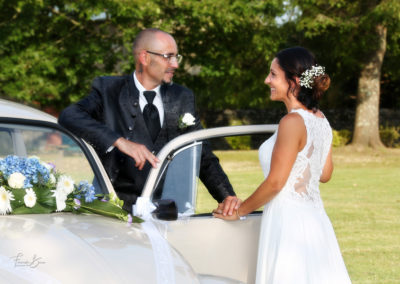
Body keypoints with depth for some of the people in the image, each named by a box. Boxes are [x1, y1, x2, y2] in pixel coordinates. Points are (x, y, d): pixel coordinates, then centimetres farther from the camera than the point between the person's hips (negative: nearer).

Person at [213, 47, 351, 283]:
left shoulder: (292, 122, -17)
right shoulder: (320, 119, 8)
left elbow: (275, 182, -16)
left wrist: (239, 211, -4)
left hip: (289, 221, -9)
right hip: (315, 217, 9)